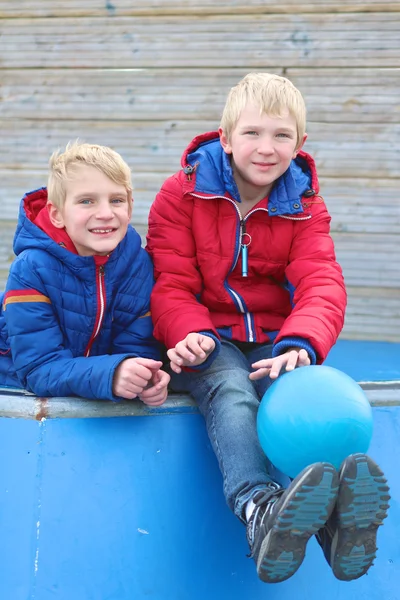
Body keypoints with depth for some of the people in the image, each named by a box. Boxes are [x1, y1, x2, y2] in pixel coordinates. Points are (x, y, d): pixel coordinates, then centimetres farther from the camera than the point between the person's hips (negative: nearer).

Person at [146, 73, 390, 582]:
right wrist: (190, 336, -27)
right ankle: (261, 511, -65)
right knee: (230, 391, -36)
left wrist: (300, 344, -33)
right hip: (208, 344, -1)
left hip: (271, 342, 2)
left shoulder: (304, 207, 7)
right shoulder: (182, 195, 2)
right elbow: (171, 285, -2)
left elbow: (321, 285, -9)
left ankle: (339, 520, -61)